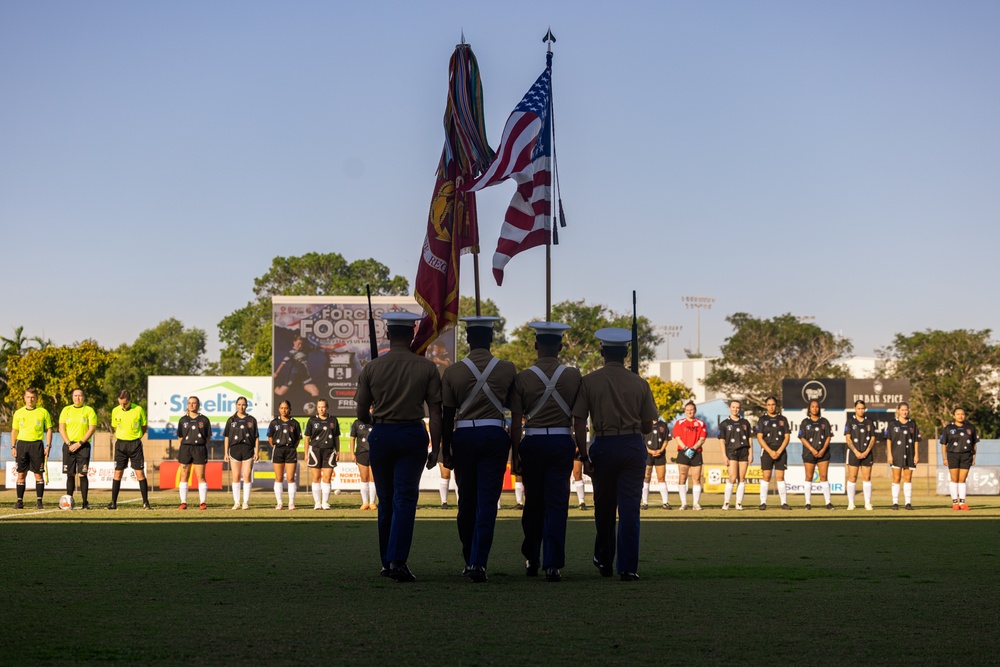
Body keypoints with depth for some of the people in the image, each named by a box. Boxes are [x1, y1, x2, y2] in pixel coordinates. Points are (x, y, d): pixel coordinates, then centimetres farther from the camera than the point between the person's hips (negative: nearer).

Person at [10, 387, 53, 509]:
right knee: (21, 474, 2)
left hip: (37, 444, -2)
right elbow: (14, 430, 13)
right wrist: (13, 447, 5)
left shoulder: (43, 412, 4)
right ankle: (20, 501, 5)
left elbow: (49, 430, 6)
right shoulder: (18, 413, 9)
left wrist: (48, 446, -3)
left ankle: (39, 501, 2)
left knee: (38, 474, -2)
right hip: (22, 443, 2)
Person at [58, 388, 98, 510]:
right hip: (69, 445, 2)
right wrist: (68, 444, -6)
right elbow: (61, 428, 6)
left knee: (82, 474, -8)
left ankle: (85, 502, -7)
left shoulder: (89, 410, 3)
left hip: (83, 445, -2)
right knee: (70, 474, 3)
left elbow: (92, 429, -4)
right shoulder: (66, 410, 10)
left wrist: (79, 443, -11)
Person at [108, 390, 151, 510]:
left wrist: (136, 437, 1)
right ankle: (113, 502, 8)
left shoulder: (138, 410, -6)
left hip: (135, 444, -2)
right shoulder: (115, 411, 1)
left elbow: (144, 427, 7)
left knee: (140, 473, -4)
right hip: (121, 444, 2)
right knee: (118, 473, 2)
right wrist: (121, 437, 7)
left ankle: (145, 502, -1)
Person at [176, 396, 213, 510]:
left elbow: (208, 438, 6)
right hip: (185, 448, 2)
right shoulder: (183, 420, 10)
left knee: (200, 477, -3)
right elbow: (180, 437, 13)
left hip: (200, 449, -2)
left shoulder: (204, 420, 4)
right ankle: (183, 502, 6)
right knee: (184, 476, 2)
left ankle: (203, 502, 1)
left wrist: (200, 444, -4)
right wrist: (188, 443, 1)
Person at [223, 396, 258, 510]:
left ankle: (246, 502, 1)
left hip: (248, 449, -1)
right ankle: (236, 502, 7)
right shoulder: (231, 420, 9)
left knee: (247, 476, -4)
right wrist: (225, 453, 3)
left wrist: (257, 452, -1)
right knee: (236, 477, 1)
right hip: (234, 449, 1)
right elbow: (226, 437, 9)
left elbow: (256, 437, 7)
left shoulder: (252, 420, 7)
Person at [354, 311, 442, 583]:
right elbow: (435, 412, -5)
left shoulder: (371, 368, -1)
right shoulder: (427, 368, -3)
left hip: (381, 435, 1)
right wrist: (436, 448, 0)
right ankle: (398, 561, -14)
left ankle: (387, 562, 21)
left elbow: (362, 414, 3)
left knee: (386, 500, 13)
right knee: (405, 499, -1)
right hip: (413, 434, -1)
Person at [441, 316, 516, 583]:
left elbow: (447, 415, 1)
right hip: (495, 435, -1)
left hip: (463, 436, 1)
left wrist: (446, 450, 9)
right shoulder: (507, 369, -1)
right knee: (487, 501, -2)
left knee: (466, 500, 13)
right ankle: (478, 563, -11)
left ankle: (469, 561, 23)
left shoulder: (452, 372, -2)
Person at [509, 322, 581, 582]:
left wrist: (514, 455, 1)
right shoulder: (573, 376, -2)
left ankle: (532, 561, 24)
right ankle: (553, 564, -6)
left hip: (533, 443, 0)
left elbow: (516, 421, -3)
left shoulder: (522, 378, -4)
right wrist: (583, 451, 16)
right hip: (563, 443, 0)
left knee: (533, 504, 13)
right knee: (557, 504, 1)